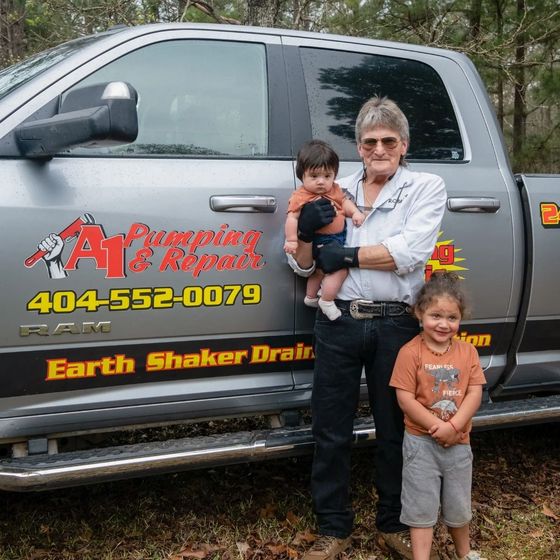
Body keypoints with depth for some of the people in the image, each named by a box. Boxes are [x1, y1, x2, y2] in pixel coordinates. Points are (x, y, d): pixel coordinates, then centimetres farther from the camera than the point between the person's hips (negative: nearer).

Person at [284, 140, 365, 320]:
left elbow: (344, 202, 13)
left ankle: (310, 297, 48)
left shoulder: (334, 189, 3)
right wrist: (292, 240, -27)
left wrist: (355, 212, -6)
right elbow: (292, 218, -23)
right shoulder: (301, 197, -20)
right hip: (320, 242, -9)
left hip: (338, 238, 9)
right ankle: (327, 302, -1)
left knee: (320, 270, 26)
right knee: (340, 268, -16)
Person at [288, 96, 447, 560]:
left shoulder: (426, 187, 2)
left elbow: (410, 253, -15)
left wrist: (345, 256, -11)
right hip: (338, 322, 3)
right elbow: (302, 266, 10)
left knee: (395, 430, 11)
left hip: (395, 325, -2)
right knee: (331, 430, 7)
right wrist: (305, 231, -10)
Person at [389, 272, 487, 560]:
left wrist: (453, 426, -18)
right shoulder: (410, 352, -12)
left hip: (458, 442, 4)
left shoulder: (467, 351, 1)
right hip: (421, 442, -4)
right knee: (421, 506, 2)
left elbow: (475, 393, -4)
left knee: (458, 504, 19)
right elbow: (406, 399, -14)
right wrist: (438, 428, -19)